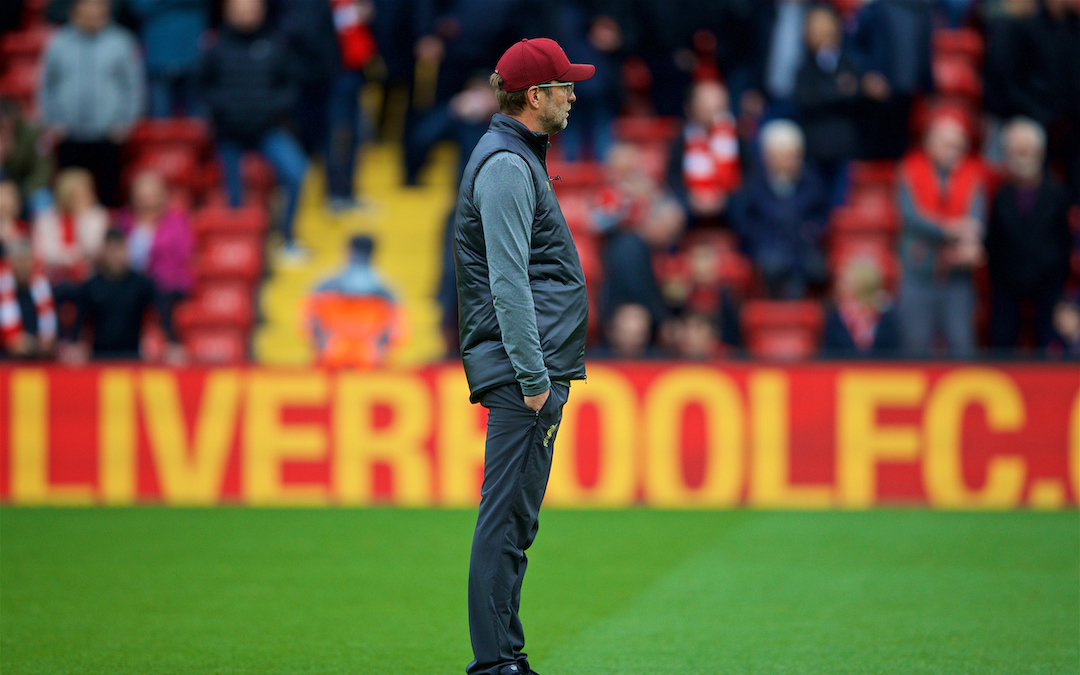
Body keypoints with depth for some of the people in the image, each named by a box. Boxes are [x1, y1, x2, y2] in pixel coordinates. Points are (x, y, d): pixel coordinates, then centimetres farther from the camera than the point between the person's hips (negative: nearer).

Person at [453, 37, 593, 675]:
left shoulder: (521, 160, 21)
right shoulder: (506, 166, -12)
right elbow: (507, 282, -19)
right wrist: (532, 377, -21)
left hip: (539, 371, 11)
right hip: (524, 369, -11)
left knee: (515, 520, 11)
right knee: (507, 518, -9)